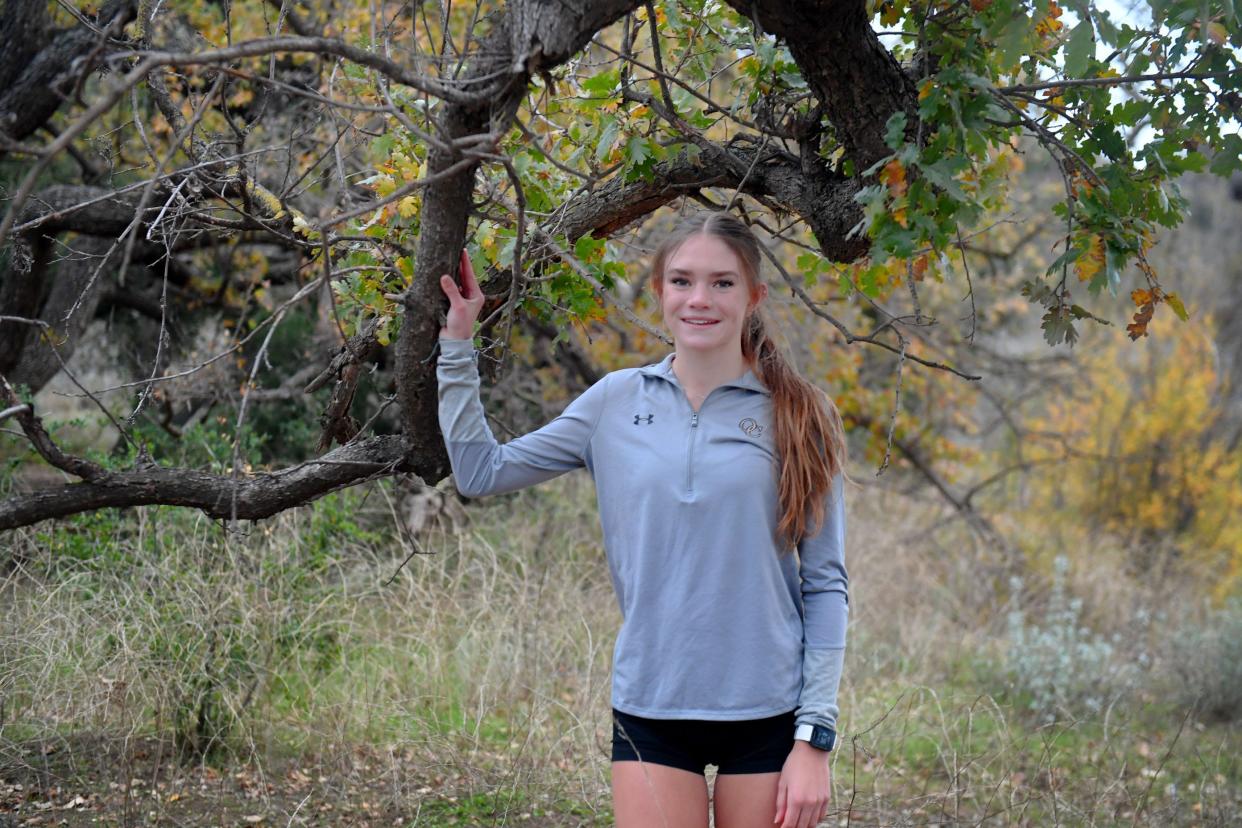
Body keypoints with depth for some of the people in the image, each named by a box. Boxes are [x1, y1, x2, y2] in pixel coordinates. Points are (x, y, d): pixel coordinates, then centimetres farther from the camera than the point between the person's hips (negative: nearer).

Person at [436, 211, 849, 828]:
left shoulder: (796, 417, 0)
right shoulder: (616, 402, 5)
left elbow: (825, 586, 0)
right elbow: (479, 471, 11)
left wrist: (815, 737, -6)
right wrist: (457, 342, 7)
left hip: (768, 714, -1)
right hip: (650, 708, 1)